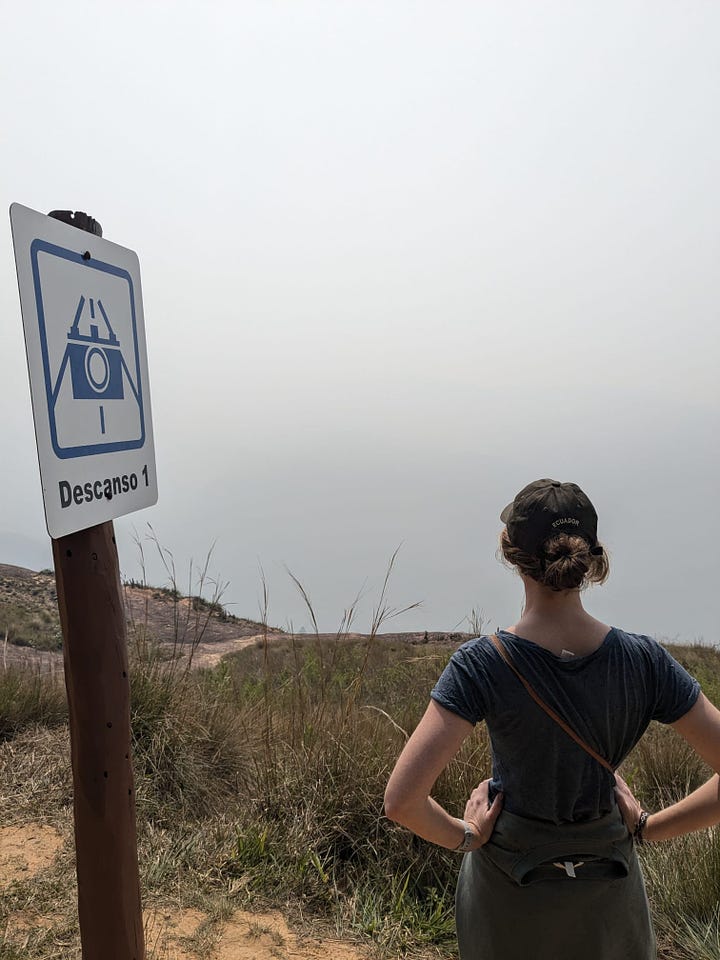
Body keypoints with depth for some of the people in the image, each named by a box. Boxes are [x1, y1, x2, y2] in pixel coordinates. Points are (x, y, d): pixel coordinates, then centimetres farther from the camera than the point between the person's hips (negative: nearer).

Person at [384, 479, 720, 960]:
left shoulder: (480, 664, -26)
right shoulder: (644, 659, -19)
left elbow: (402, 800, -29)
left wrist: (464, 836, -11)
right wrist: (649, 827, -3)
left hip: (509, 887, -1)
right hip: (609, 890, 2)